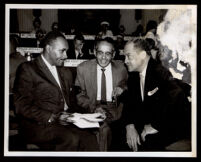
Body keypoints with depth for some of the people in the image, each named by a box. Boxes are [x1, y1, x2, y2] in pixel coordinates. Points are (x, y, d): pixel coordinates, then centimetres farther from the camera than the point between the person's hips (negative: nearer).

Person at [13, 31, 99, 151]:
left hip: (66, 122, 6)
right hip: (39, 125, -5)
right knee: (71, 139, -31)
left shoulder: (66, 73, 24)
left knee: (90, 140, -23)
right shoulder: (28, 69, 1)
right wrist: (51, 117, -17)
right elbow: (22, 106, -7)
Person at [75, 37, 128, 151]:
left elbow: (126, 86, 21)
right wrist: (93, 108, -15)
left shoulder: (121, 68, 8)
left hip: (115, 109, 1)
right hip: (92, 109, -1)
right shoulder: (83, 68, 4)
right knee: (104, 129, -31)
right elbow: (79, 95, 4)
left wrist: (122, 89, -5)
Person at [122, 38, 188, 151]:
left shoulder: (160, 73, -16)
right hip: (142, 125, 7)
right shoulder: (133, 75, 8)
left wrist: (155, 126, -25)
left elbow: (177, 98, -30)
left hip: (167, 128, -6)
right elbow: (130, 103, 8)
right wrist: (130, 126, -11)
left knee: (149, 142, -32)